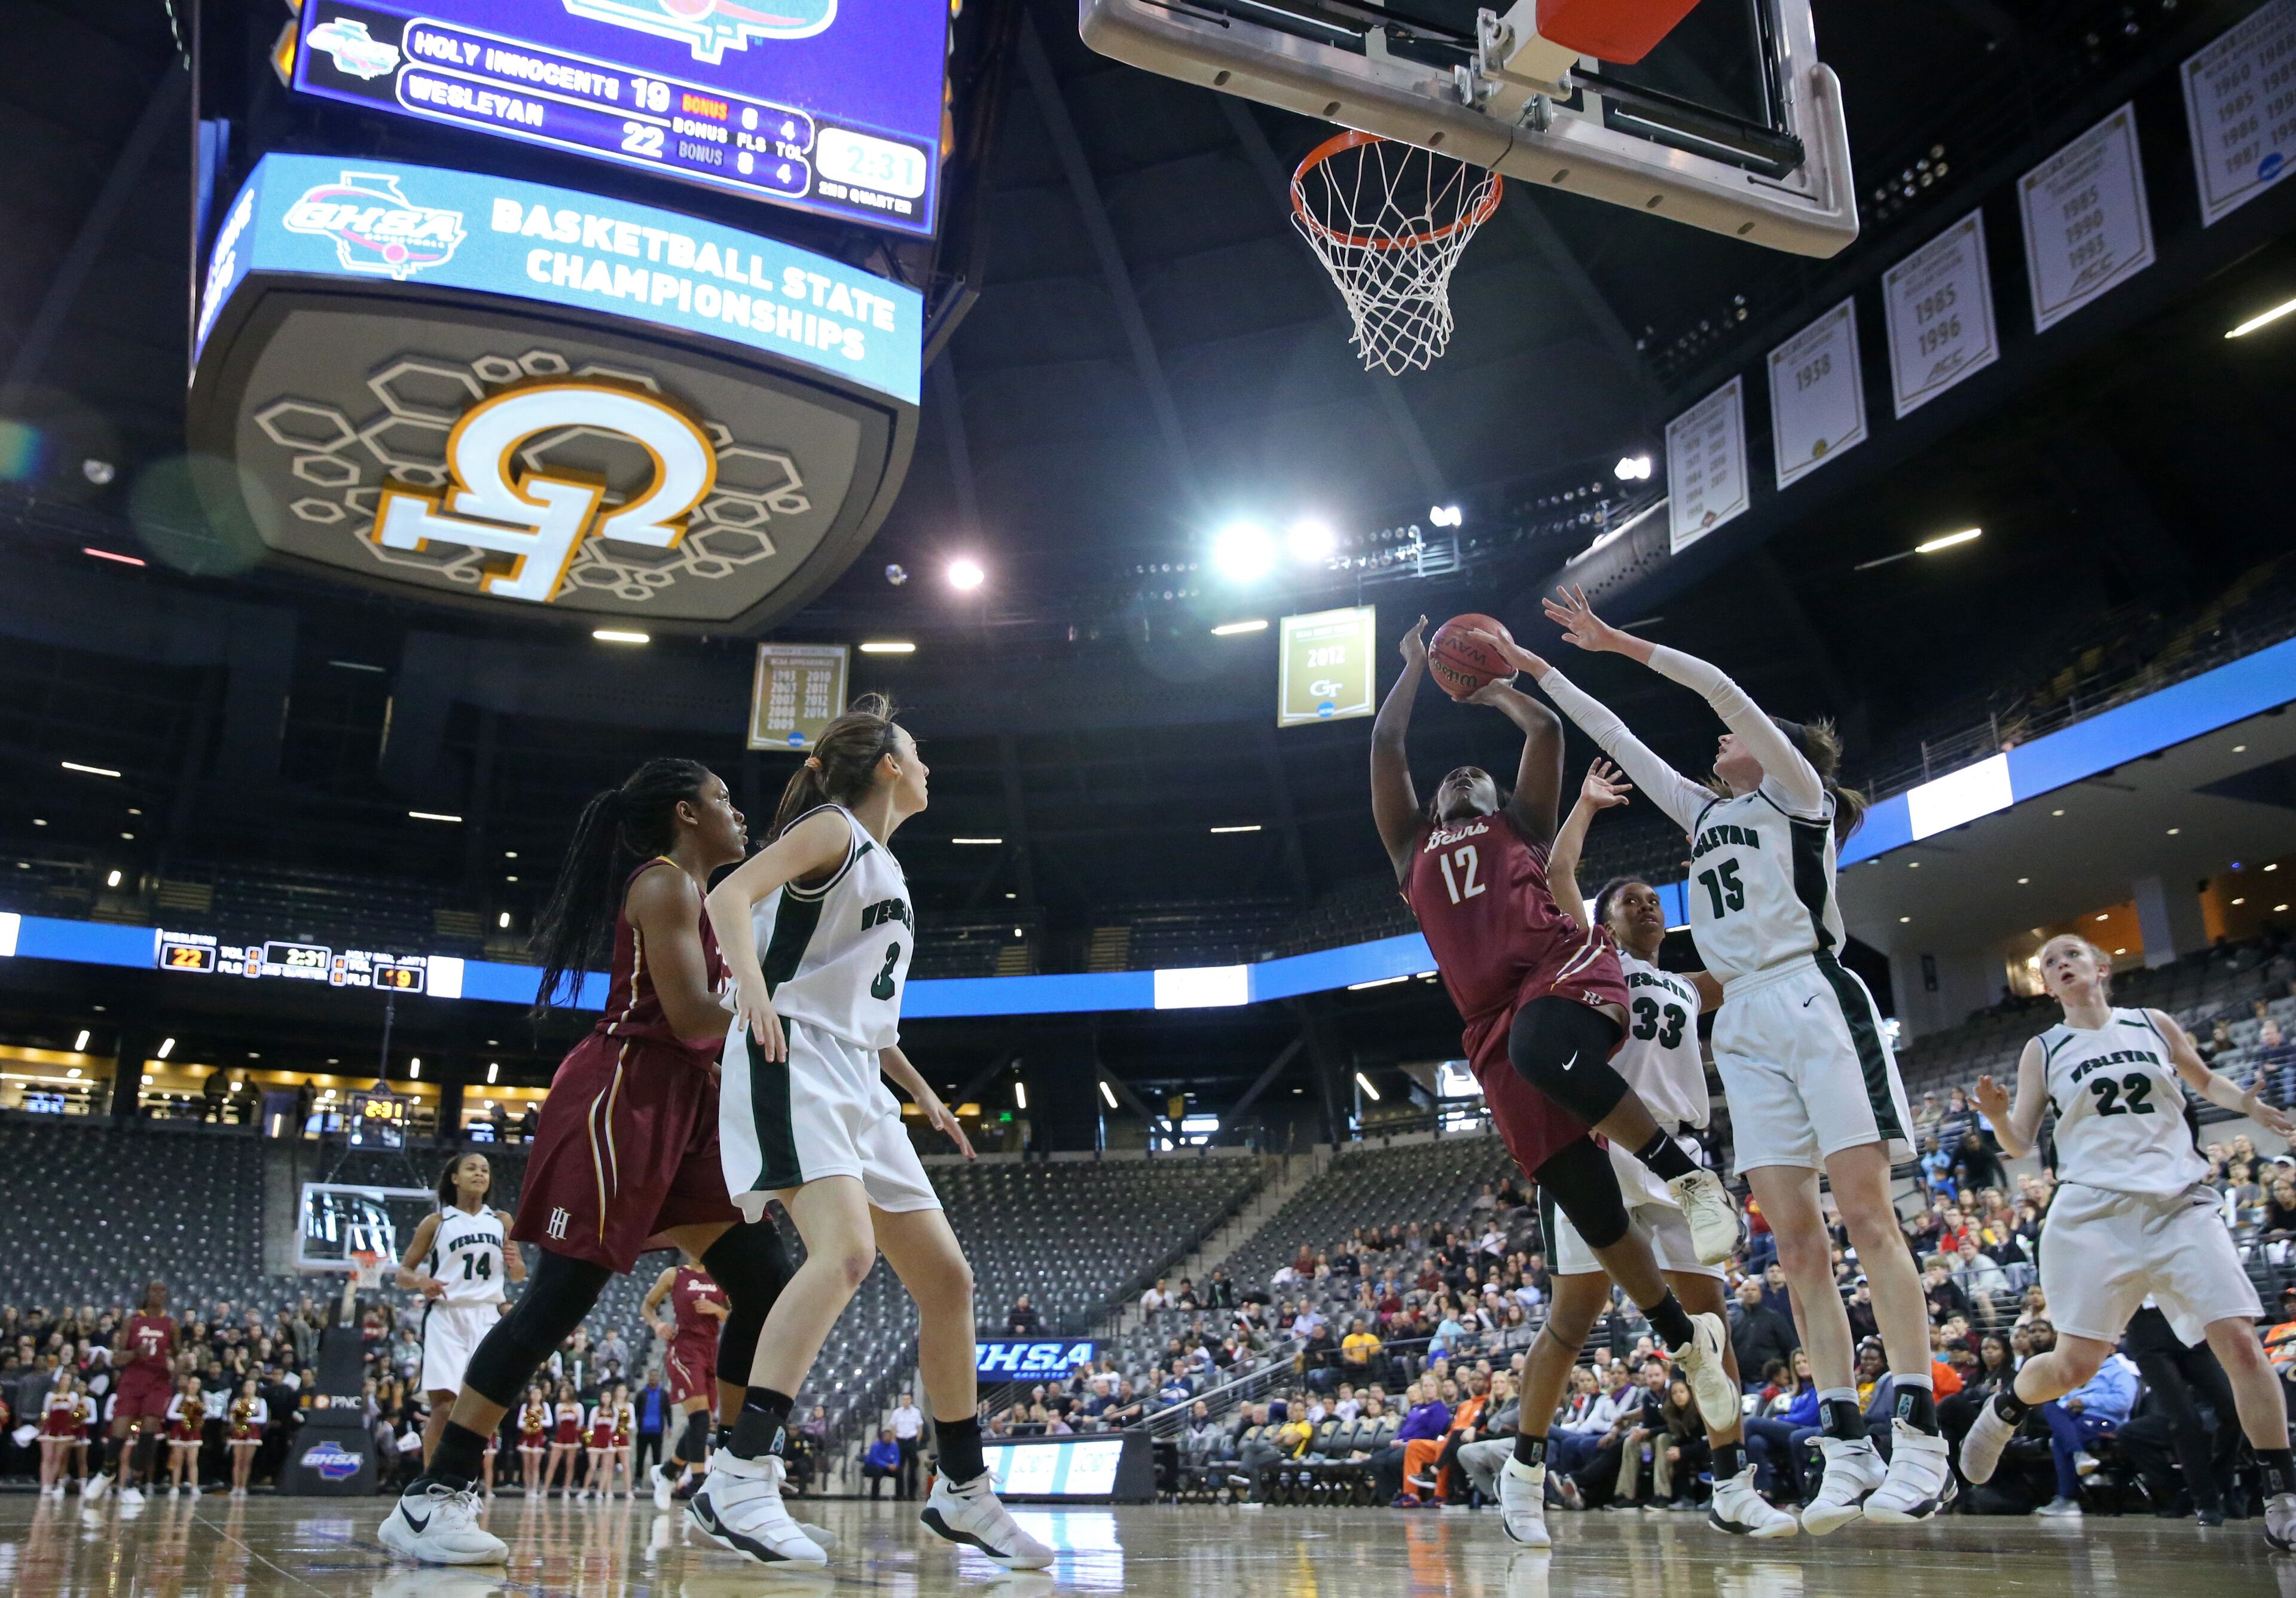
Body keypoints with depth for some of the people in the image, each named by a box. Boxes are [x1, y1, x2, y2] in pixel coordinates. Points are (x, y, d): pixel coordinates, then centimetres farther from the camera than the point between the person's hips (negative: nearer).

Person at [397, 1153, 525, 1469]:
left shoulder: (501, 1221, 13)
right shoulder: (436, 1222, 5)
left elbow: (518, 1276, 20)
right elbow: (404, 1272, 6)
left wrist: (516, 1264, -4)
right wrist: (421, 1281, -16)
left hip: (487, 1318, 3)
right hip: (446, 1316, -3)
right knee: (444, 1404, -13)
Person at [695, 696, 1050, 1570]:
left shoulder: (886, 865, 24)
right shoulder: (833, 827, -1)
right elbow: (729, 894, -17)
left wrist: (923, 1093, 29)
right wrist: (753, 983, -36)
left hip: (858, 1086, 9)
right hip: (793, 1064, -9)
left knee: (947, 1278, 6)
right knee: (847, 1248, -30)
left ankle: (964, 1494, 16)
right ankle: (738, 1479, -29)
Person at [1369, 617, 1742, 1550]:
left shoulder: (1522, 820, 25)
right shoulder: (1414, 844, 30)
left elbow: (1547, 730, 14)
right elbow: (1384, 746, 25)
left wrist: (1497, 690, 31)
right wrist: (1416, 665, 34)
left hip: (1566, 968, -2)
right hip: (1495, 1028, 3)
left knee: (1539, 1044, -40)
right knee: (1594, 1220, -3)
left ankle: (1688, 1175, -24)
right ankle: (1688, 1341, 15)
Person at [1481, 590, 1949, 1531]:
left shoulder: (1796, 791, 8)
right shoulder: (1705, 812, 25)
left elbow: (1726, 690, -4)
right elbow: (1616, 738, 28)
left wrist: (1618, 643, -4)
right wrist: (1541, 675, 29)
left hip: (1812, 998, -6)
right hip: (1745, 1024, 7)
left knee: (1866, 1215, -13)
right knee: (1796, 1240, -2)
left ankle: (1921, 1442, -15)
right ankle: (1847, 1451, -3)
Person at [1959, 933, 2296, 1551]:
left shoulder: (2154, 1025, 10)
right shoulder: (2043, 1051, 8)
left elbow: (2205, 1080, 27)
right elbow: (2020, 1144, 6)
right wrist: (1996, 1114, -16)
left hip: (2180, 1204, 1)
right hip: (2094, 1210, -1)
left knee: (2240, 1340, -12)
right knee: (2076, 1364, -7)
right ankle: (2004, 1408, 24)